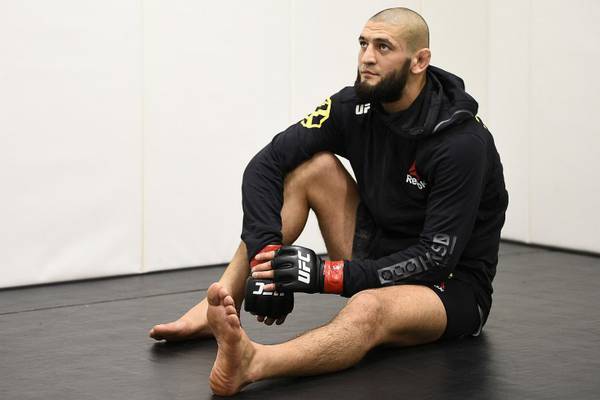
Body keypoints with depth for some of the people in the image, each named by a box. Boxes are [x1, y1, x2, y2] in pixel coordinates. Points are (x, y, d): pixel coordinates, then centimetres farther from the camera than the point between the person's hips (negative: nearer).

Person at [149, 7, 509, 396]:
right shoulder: (355, 107, -7)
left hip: (452, 287, -7)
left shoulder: (462, 141, -24)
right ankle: (220, 307, -16)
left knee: (369, 308, -41)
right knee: (312, 165, -10)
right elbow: (265, 166, -11)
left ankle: (250, 363, -69)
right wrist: (267, 258, -27)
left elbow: (437, 259, -28)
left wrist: (327, 274, -34)